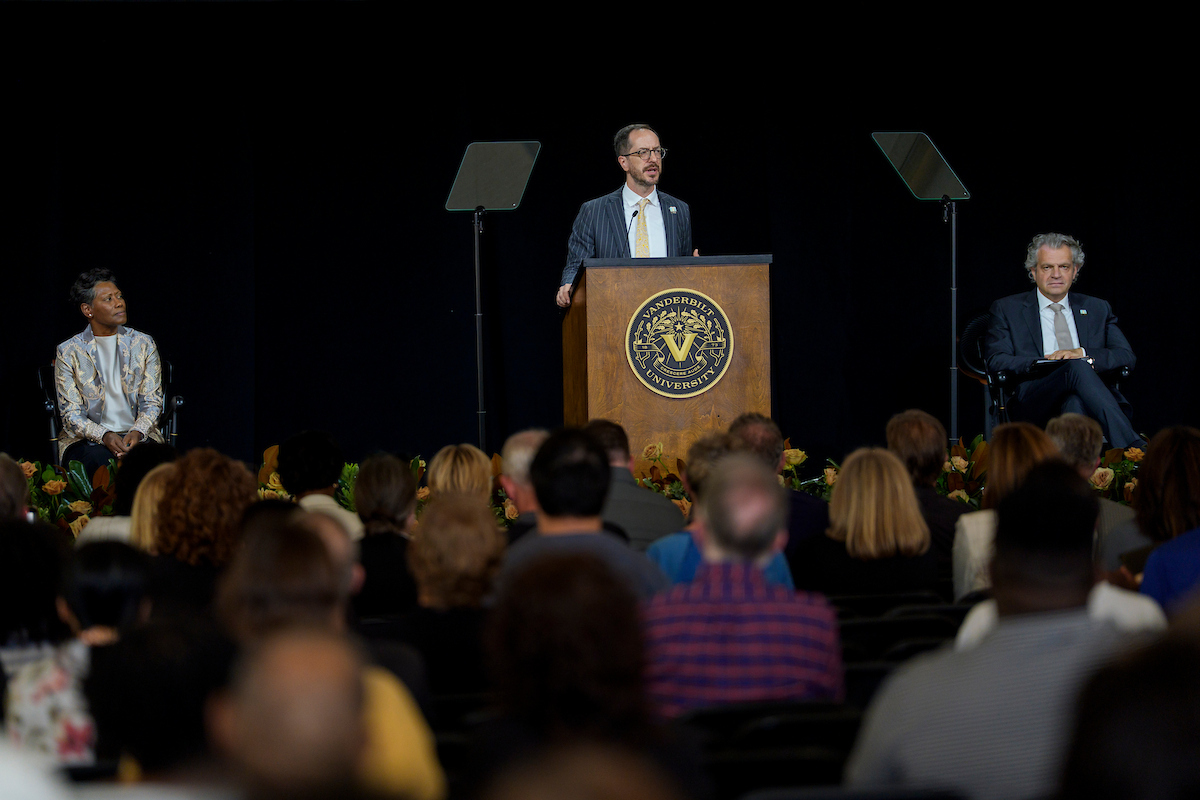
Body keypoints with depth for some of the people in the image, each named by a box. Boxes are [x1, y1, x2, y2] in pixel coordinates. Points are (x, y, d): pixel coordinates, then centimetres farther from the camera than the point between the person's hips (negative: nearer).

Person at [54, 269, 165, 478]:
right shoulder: (68, 352, 3)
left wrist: (137, 432, -16)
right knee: (100, 460, -37)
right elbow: (71, 414, -1)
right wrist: (104, 436, -20)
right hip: (86, 439, -2)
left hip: (137, 435, 2)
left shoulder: (143, 345, 9)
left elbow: (152, 403, 7)